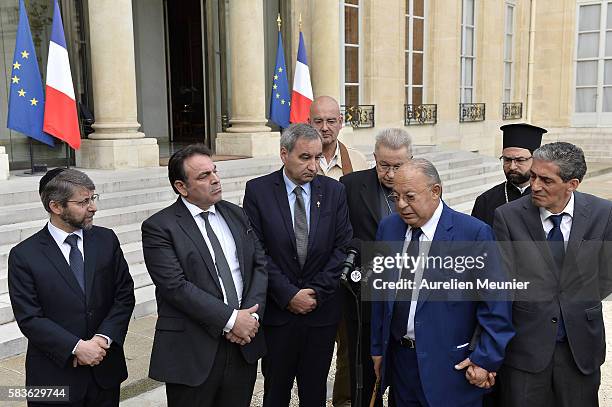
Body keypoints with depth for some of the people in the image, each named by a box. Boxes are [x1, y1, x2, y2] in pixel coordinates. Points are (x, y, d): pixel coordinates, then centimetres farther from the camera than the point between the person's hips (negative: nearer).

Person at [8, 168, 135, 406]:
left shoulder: (106, 240, -1)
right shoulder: (24, 255, -9)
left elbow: (125, 295, 0)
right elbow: (29, 318, -11)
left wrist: (103, 338, -12)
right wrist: (76, 347, -17)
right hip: (55, 375, -3)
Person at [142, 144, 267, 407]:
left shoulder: (237, 215, 9)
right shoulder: (159, 227, -8)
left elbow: (261, 264, 5)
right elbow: (176, 286, -16)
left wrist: (251, 315, -9)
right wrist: (230, 319, -17)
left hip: (244, 345, 5)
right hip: (193, 353, -4)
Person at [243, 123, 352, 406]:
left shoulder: (334, 191, 2)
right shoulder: (258, 190, -5)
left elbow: (342, 247, -1)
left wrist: (317, 293, -7)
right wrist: (289, 295, -12)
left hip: (322, 311, 2)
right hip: (277, 311, -1)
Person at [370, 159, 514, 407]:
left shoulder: (474, 233, -14)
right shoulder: (388, 228, 2)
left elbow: (495, 303, -11)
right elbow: (380, 294, 9)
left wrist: (486, 360, -11)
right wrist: (378, 348, 12)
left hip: (450, 366, -4)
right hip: (399, 358, 5)